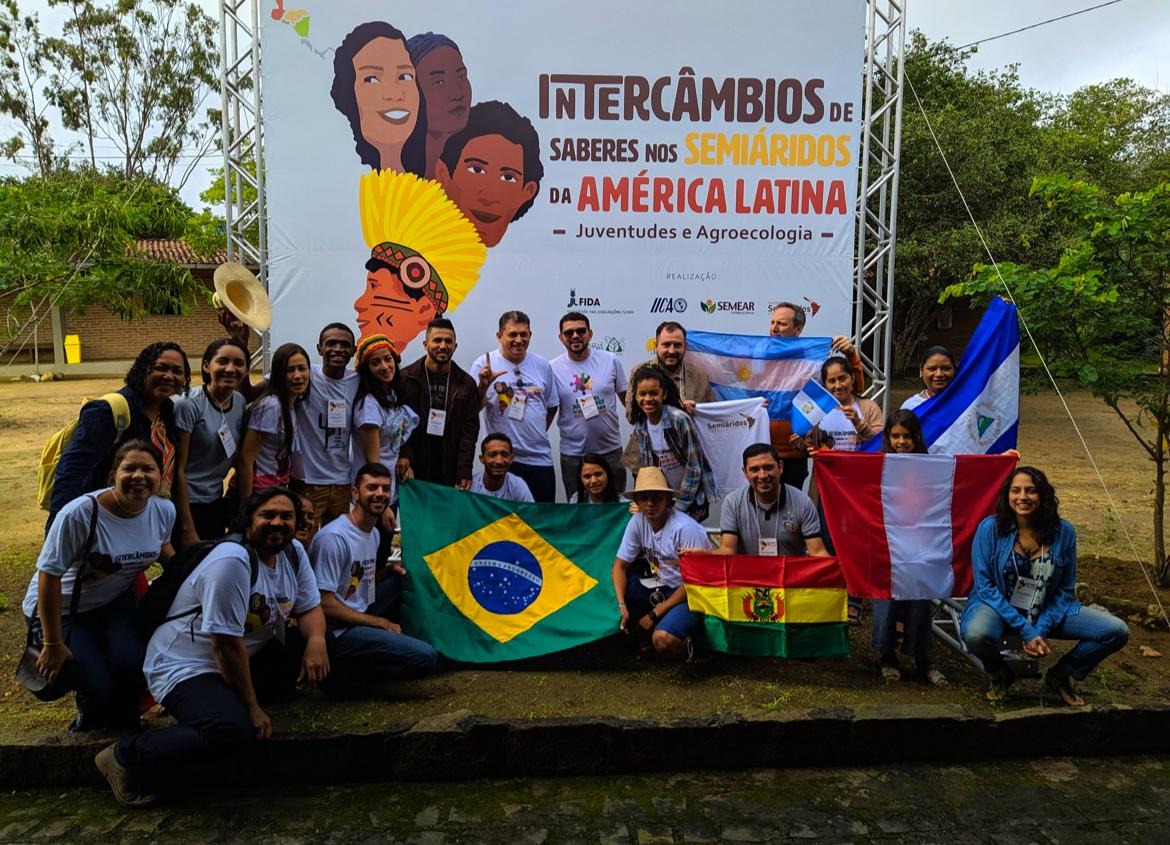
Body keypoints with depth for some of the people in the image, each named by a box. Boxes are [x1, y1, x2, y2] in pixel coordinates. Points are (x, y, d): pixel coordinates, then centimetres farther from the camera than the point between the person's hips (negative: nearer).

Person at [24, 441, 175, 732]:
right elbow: (49, 576, -21)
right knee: (99, 686, -20)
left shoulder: (164, 511, -11)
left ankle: (123, 729, 10)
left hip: (115, 602, 4)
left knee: (131, 663, -23)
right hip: (61, 608, -4)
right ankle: (89, 724, 20)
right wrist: (53, 644, -15)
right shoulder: (80, 514, -28)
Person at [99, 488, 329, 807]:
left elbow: (310, 608, 6)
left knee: (317, 642, -5)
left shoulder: (294, 553, 2)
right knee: (234, 730, -32)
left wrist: (316, 641, -19)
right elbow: (226, 644, -24)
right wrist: (252, 707, -18)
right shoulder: (232, 561, -24)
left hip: (244, 658, 8)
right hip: (183, 668, -8)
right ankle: (126, 757, -11)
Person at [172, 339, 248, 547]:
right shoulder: (189, 405, -17)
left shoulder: (240, 402, 1)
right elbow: (178, 470, -16)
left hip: (216, 504, 6)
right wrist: (187, 529, -16)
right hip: (186, 504, -6)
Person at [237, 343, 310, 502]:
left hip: (279, 491, 8)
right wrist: (246, 505, -19)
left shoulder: (291, 406, 5)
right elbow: (245, 460, -20)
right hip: (259, 493, -8)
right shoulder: (270, 406, -19)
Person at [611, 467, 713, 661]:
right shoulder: (638, 522, -6)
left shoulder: (686, 528, -23)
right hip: (662, 587, 7)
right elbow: (620, 565, 1)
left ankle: (688, 642, 0)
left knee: (663, 640, -32)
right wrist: (621, 605, -14)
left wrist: (655, 613, -16)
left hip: (691, 594, -7)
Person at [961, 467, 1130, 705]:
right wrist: (1024, 630, -19)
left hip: (1048, 612, 3)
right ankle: (1000, 675, 3)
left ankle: (1060, 675, 15)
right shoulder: (991, 528, -13)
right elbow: (984, 585, -13)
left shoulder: (1063, 532, -5)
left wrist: (1041, 629, -12)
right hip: (997, 607, -3)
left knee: (1117, 632, -13)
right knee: (975, 634, -37)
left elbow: (1065, 590, 2)